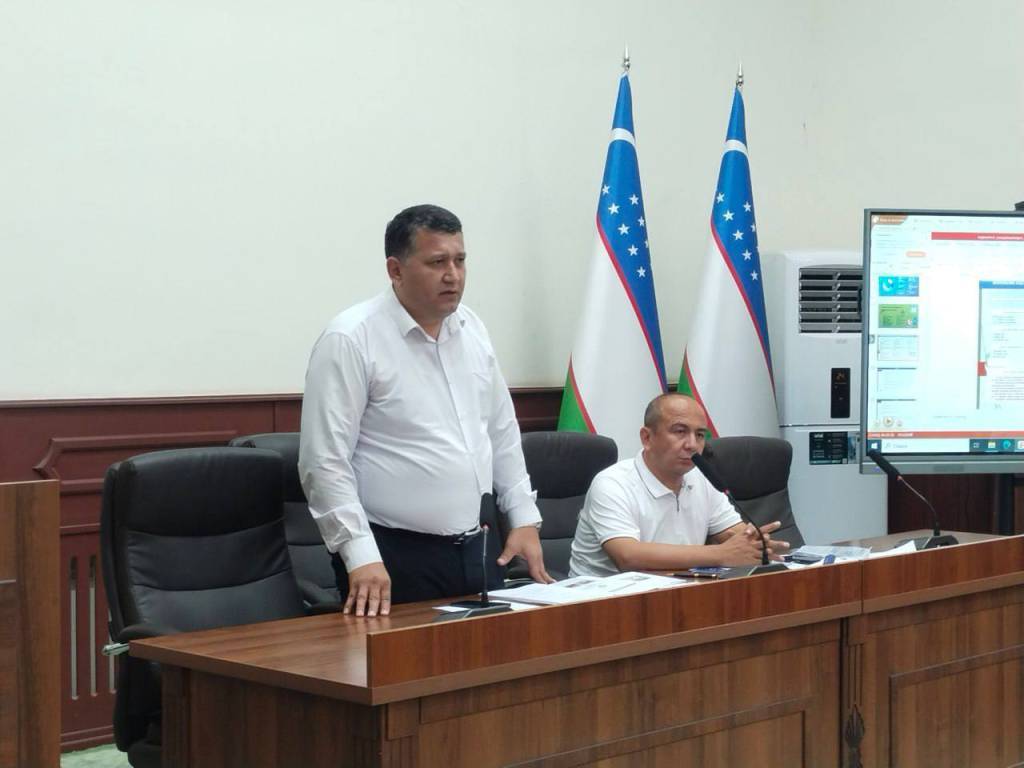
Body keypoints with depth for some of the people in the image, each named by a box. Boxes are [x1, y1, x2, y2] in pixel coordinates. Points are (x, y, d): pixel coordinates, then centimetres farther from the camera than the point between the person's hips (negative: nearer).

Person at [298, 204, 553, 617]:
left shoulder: (471, 328, 9)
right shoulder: (350, 339, -12)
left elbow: (502, 432, 18)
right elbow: (325, 462, -16)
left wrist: (524, 519, 13)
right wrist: (361, 557, -22)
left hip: (480, 548, 6)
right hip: (395, 559, -6)